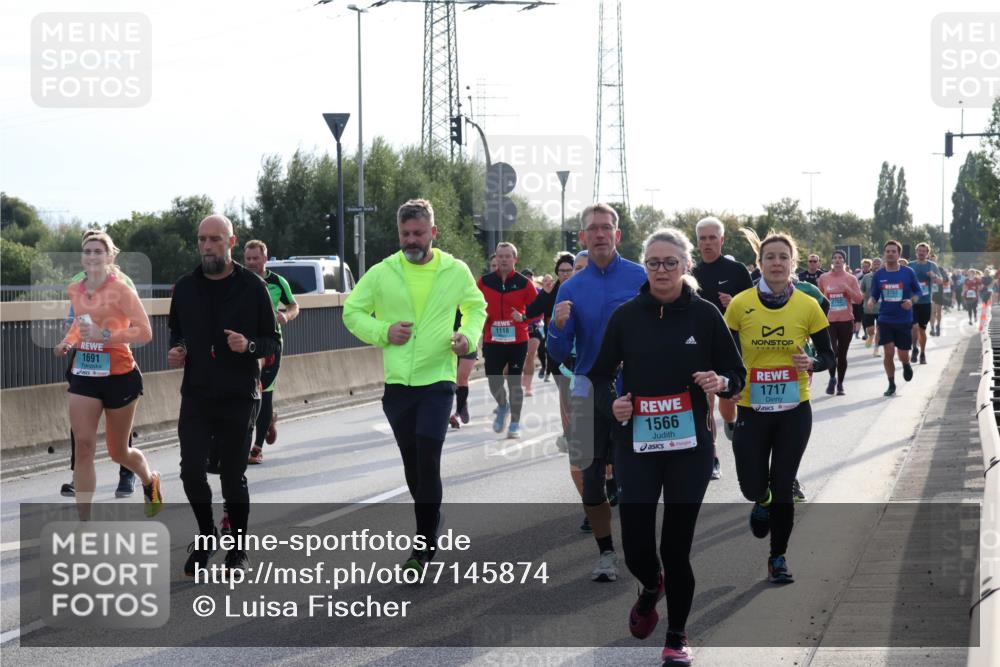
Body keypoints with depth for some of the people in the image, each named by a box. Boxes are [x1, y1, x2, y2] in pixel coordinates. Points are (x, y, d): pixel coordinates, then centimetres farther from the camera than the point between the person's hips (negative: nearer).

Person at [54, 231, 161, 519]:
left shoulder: (120, 289, -14)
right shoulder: (74, 290, 4)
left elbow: (145, 332, -19)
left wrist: (103, 335, -27)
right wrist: (68, 342, 4)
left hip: (120, 376, -4)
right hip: (84, 376, 4)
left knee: (118, 452, 10)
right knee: (83, 446, -9)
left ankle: (150, 481, 44)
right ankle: (84, 522, -6)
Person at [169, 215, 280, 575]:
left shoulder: (253, 287, -3)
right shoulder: (185, 287, 7)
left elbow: (274, 342, 1)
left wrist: (249, 345, -20)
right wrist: (176, 350, 0)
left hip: (239, 398, -2)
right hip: (196, 396, 2)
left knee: (233, 476, 2)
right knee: (192, 470, -8)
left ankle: (238, 549, 20)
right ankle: (205, 534, 17)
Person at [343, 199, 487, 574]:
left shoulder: (456, 271, 1)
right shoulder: (382, 273, 1)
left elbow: (476, 307, 18)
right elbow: (352, 312, 9)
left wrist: (469, 335, -2)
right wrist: (383, 332, -8)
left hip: (437, 380, -2)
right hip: (395, 383, 2)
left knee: (428, 462, -12)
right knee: (411, 463, 12)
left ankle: (423, 547, -7)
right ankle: (431, 523, 32)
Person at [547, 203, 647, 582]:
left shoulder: (640, 278, -3)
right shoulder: (571, 288, 5)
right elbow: (559, 353, 3)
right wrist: (558, 326, -15)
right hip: (588, 391, 3)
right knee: (590, 478, 5)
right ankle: (606, 552, 18)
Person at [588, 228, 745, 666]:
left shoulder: (705, 314, -2)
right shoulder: (626, 316, 1)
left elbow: (736, 374, 4)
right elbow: (600, 374, 8)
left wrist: (721, 382, -18)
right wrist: (610, 404, -12)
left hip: (690, 448, -1)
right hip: (636, 448, 1)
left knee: (676, 546, 0)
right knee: (635, 547, -2)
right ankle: (651, 587, 36)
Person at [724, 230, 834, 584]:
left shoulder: (808, 306, -4)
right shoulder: (740, 305, -5)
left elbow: (828, 356, 3)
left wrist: (811, 363, -18)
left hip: (794, 411, 0)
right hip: (752, 410, 0)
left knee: (783, 488, 3)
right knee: (753, 487, -1)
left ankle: (778, 557, 21)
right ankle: (762, 503, 38)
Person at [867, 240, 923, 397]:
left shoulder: (908, 272, -3)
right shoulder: (878, 275, 1)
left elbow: (918, 291, 6)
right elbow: (874, 295, 8)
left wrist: (911, 301, -14)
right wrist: (871, 301, -15)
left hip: (904, 320, -1)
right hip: (885, 319, 1)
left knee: (903, 355, 2)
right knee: (888, 352, -8)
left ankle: (906, 365, 40)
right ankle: (891, 385, 9)